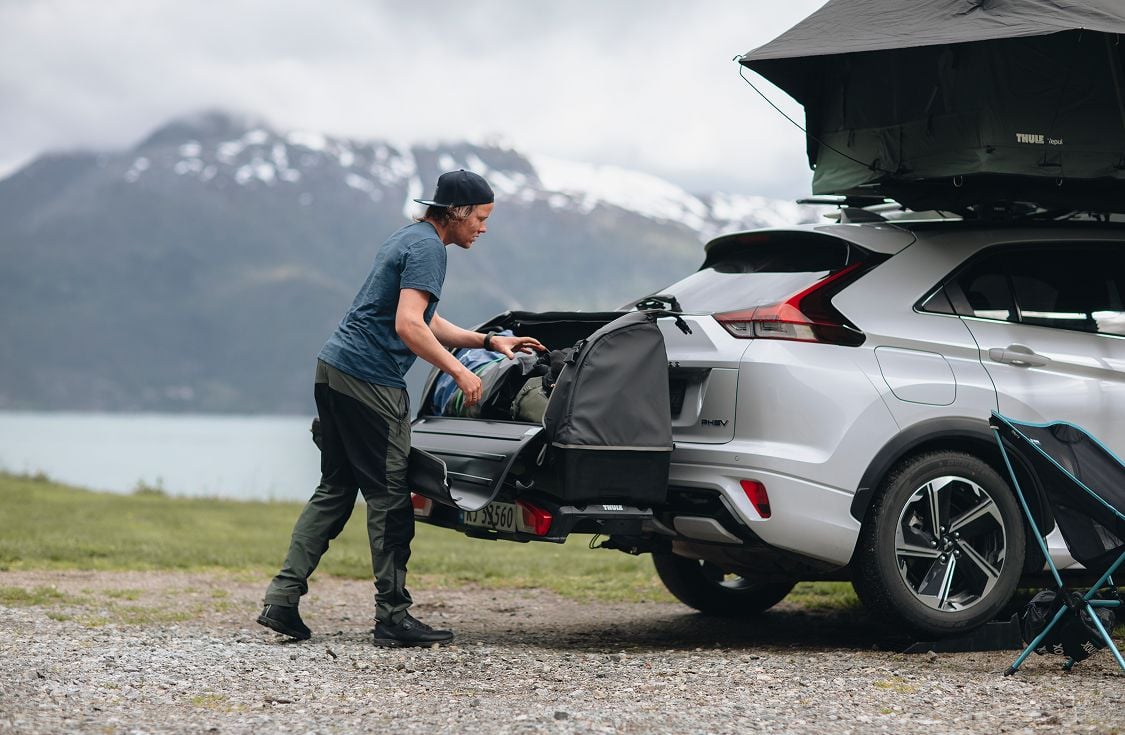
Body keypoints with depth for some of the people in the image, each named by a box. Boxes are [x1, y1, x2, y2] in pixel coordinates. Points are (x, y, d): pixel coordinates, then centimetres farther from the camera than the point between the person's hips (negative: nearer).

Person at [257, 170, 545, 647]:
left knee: (335, 490, 12)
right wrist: (459, 371, -16)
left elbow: (428, 323, 30)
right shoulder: (427, 247, -10)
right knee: (389, 496, -4)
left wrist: (489, 341, 27)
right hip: (370, 380, -10)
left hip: (334, 367, 10)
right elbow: (408, 326, -21)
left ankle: (283, 598, 6)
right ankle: (393, 618, 0)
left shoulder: (409, 238, 22)